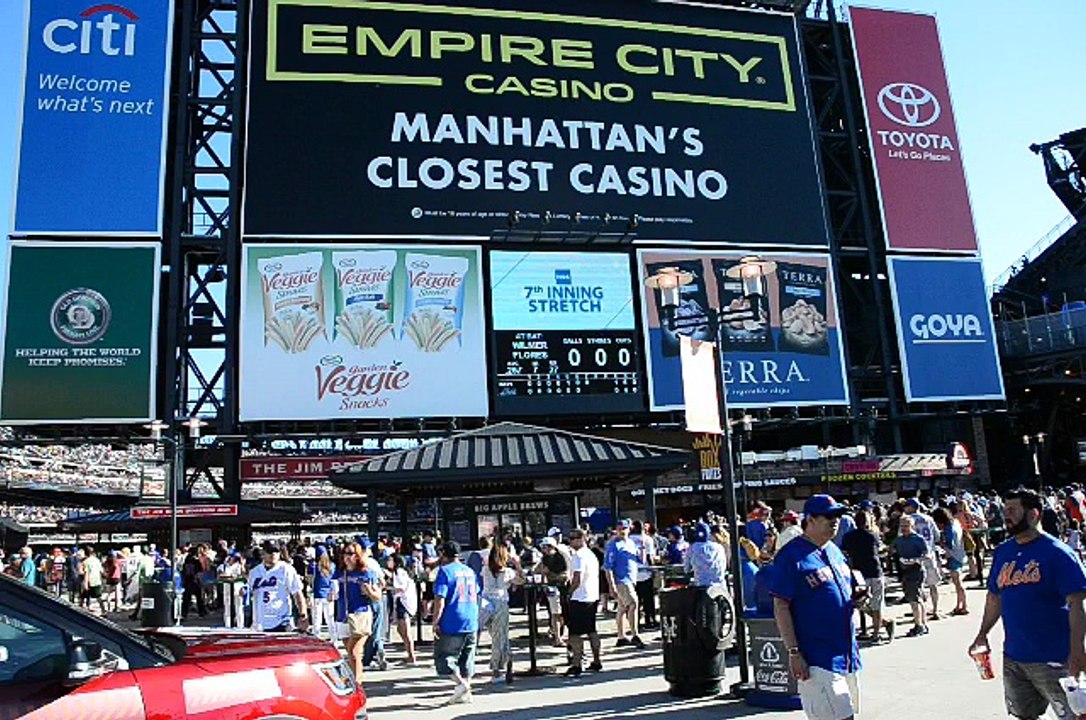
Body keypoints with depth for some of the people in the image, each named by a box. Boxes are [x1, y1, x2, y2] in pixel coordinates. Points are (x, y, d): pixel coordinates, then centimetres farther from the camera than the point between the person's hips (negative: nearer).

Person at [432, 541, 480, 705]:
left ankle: (461, 683, -9)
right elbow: (477, 596, 19)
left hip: (452, 624, -6)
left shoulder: (444, 570, -9)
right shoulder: (470, 571, 11)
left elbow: (440, 600, -16)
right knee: (466, 658, 14)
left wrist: (435, 623, -12)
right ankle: (466, 692, 12)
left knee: (443, 656, 5)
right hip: (471, 623, 6)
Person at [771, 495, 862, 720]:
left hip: (847, 653, 8)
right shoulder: (791, 556, -13)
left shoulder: (835, 551, 12)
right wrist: (794, 653, -19)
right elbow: (781, 606, -15)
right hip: (818, 657, -8)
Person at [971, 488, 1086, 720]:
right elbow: (994, 597, 15)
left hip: (1052, 659, -6)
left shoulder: (1056, 552, -12)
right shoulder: (1002, 551, 7)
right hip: (1013, 655, 6)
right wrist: (982, 635, 12)